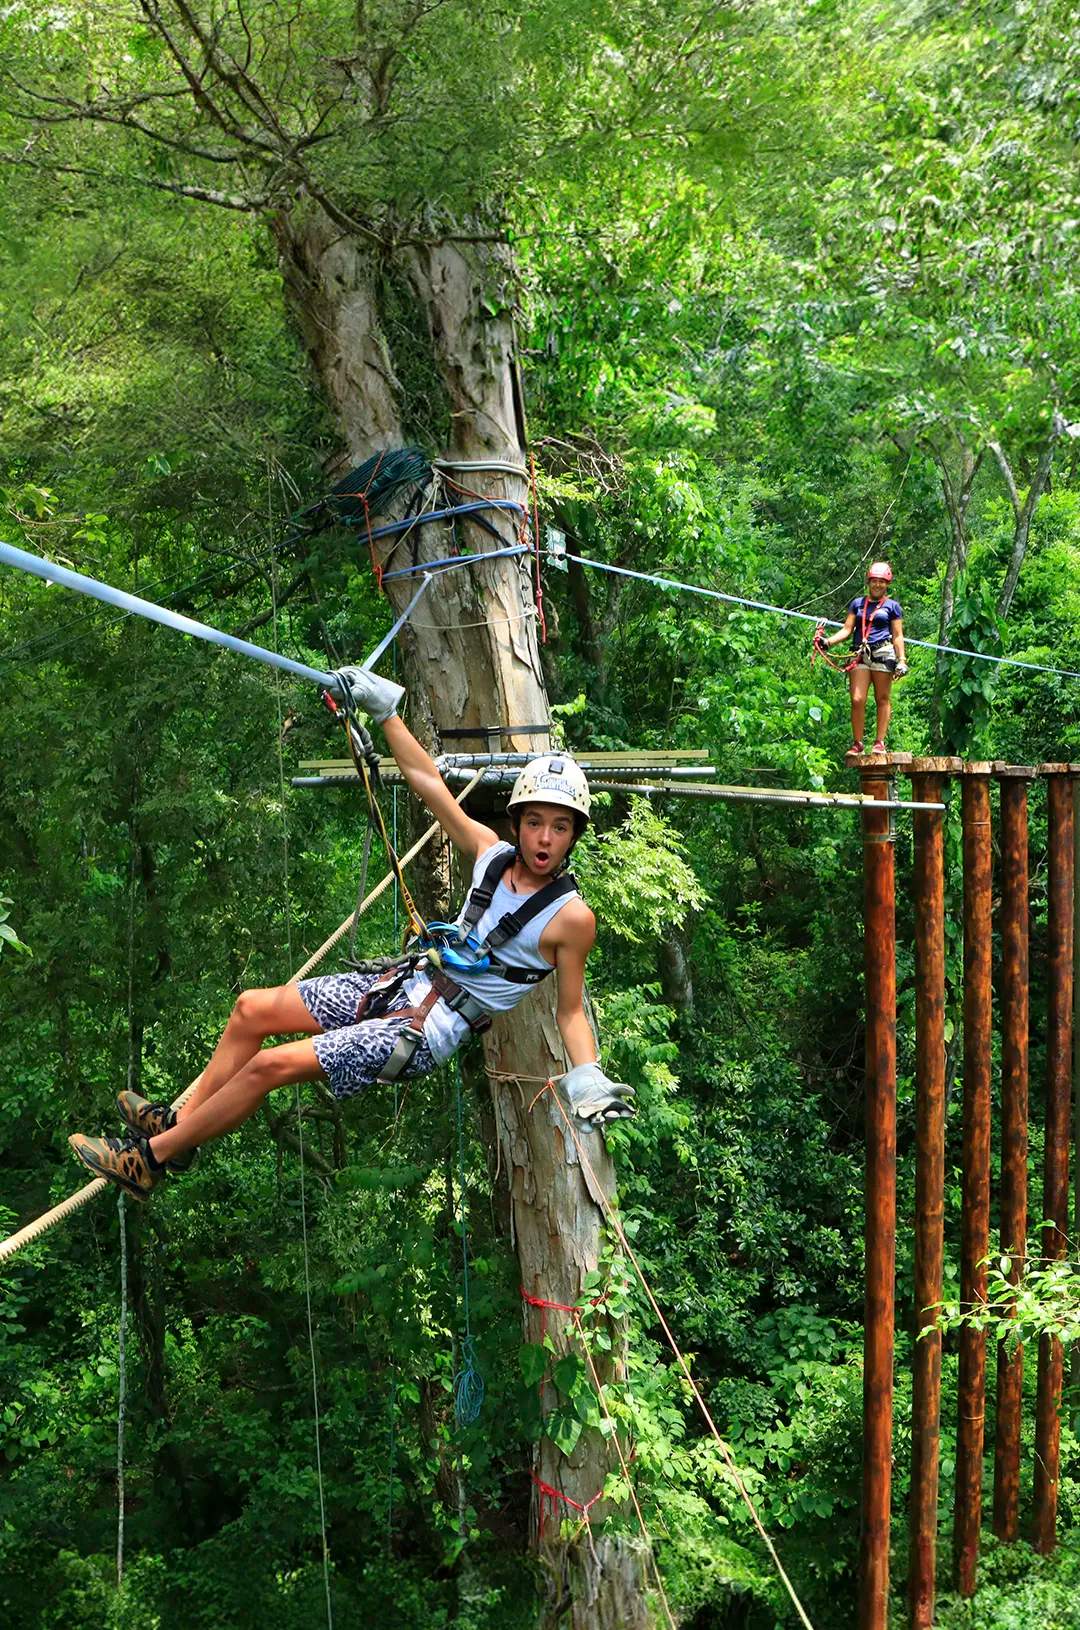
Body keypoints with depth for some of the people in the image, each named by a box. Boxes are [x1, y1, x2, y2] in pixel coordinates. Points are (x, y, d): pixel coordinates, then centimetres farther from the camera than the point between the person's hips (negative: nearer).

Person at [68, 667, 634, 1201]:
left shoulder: (570, 917, -14)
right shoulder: (492, 855, 1)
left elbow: (571, 1010, -7)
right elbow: (427, 781, 7)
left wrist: (587, 1079, -21)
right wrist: (385, 708, 7)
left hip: (427, 1032, -7)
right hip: (403, 984, 7)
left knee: (268, 1065, -14)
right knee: (252, 1008, 6)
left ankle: (151, 1159, 0)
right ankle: (181, 1122, 19)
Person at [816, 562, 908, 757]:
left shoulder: (892, 606, 11)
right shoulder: (858, 603, 18)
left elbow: (897, 636, 8)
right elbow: (847, 629, 12)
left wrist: (901, 660, -2)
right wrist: (827, 641, -3)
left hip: (883, 653, -2)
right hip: (860, 653, 2)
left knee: (882, 699, -1)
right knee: (857, 700, -7)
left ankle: (880, 742, 2)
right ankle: (857, 743, -2)